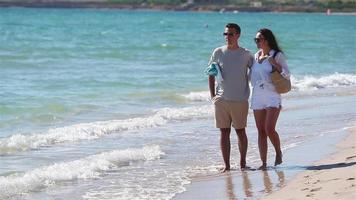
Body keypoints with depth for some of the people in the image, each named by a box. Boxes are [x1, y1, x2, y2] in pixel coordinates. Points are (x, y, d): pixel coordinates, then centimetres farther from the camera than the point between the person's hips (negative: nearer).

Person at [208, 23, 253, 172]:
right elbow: (211, 74, 11)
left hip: (240, 100, -2)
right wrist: (212, 95, 4)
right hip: (221, 99, 2)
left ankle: (242, 163, 16)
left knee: (240, 131, 5)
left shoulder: (246, 55, 0)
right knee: (224, 132, 3)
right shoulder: (218, 52, 4)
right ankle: (226, 165, 8)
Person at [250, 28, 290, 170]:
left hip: (272, 97, -5)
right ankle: (263, 162, 5)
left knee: (270, 129, -16)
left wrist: (274, 63, -16)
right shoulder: (256, 56, 13)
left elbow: (287, 75, -7)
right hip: (257, 97, 5)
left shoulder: (277, 55, -3)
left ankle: (278, 153, 9)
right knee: (261, 131, 3)